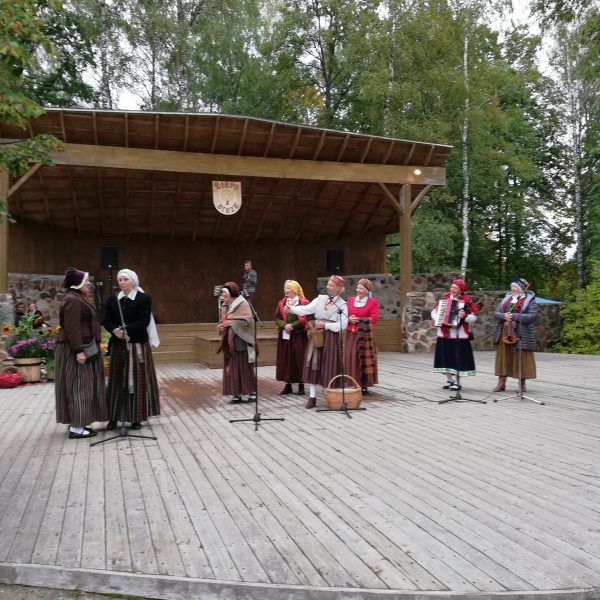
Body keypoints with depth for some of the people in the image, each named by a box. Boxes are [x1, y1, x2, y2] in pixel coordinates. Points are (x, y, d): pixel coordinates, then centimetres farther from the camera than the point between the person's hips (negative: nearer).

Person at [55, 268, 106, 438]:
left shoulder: (79, 298, 16)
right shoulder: (72, 300, -17)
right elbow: (71, 328, -23)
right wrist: (79, 351, -26)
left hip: (83, 347, 11)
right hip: (75, 349, -11)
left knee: (82, 385, 12)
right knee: (78, 385, -8)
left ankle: (77, 423, 18)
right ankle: (76, 427, -4)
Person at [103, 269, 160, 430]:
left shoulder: (144, 298, -4)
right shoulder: (112, 299, 9)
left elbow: (144, 321, -13)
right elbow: (106, 321, 3)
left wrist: (125, 330, -21)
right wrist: (115, 330, -18)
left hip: (138, 345, -4)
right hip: (117, 345, 4)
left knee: (137, 380, 1)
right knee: (117, 381, 7)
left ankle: (136, 417, 8)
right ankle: (114, 417, 14)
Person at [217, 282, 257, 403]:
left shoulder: (242, 304, -9)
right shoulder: (225, 306, 14)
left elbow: (248, 320, -18)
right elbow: (223, 321, 20)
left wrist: (230, 323, -18)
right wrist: (220, 326, -4)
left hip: (241, 341, -7)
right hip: (229, 342, 7)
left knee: (245, 367, -1)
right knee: (232, 368, 5)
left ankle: (252, 392, 11)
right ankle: (236, 394, 10)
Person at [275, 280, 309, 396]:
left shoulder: (303, 302, -3)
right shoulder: (282, 302, 11)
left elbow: (304, 319, -10)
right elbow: (277, 318, 5)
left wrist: (292, 326, -18)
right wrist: (285, 325, -14)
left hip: (298, 335, -4)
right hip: (284, 335, 4)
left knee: (299, 359, 0)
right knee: (285, 359, 5)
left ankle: (301, 385, 10)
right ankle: (288, 384, 14)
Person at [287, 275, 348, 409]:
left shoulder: (342, 305, -2)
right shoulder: (321, 298, 9)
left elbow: (343, 325, -10)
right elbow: (306, 309, 1)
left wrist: (325, 325, -14)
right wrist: (291, 308, -12)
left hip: (331, 337, -4)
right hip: (316, 335, 4)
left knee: (330, 366, 0)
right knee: (313, 365, 2)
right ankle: (312, 397, 8)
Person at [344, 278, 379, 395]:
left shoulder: (373, 302, 2)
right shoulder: (350, 300, 12)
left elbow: (374, 319, -7)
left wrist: (358, 320, -11)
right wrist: (349, 319, -9)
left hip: (365, 334, -3)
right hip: (351, 334, 3)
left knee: (364, 359, -1)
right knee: (350, 358, -1)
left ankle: (364, 385, 5)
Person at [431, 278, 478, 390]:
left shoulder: (466, 301, -3)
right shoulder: (445, 298, 10)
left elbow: (474, 317, -8)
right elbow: (434, 311, 16)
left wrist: (465, 316, -25)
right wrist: (436, 319, -3)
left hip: (459, 334, -5)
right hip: (444, 334, 5)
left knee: (457, 358, -4)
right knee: (446, 356, 9)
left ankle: (456, 381, 4)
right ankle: (449, 380, 21)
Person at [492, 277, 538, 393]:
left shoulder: (529, 300, 0)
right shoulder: (506, 299, 15)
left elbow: (533, 317, -12)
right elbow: (496, 313, 9)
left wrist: (514, 316, -19)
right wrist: (504, 316, -14)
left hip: (521, 335, -4)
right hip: (504, 333, 4)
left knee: (521, 359, 1)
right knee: (503, 358, 6)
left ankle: (522, 384, 12)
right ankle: (501, 383, 12)